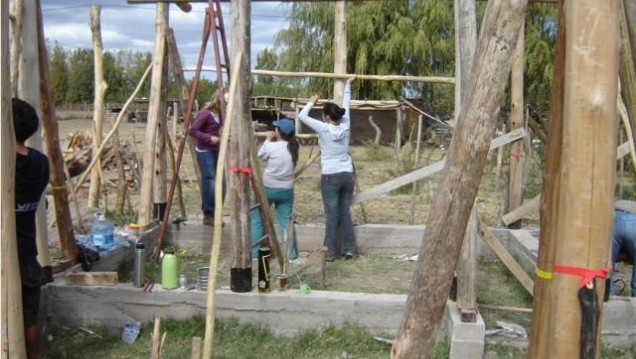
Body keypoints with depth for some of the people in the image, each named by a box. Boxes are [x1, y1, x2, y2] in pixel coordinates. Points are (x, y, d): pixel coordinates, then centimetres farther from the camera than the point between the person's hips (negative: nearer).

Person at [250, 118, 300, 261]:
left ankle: (254, 252, 12)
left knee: (257, 219, 10)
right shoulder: (293, 147, 0)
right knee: (286, 221, 11)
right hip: (286, 190, 4)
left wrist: (268, 140, 11)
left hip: (268, 188, -4)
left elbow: (260, 156, 3)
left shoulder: (272, 146, -14)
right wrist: (273, 141, 7)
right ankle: (291, 253, 9)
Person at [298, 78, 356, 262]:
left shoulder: (323, 128, -10)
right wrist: (347, 86, 31)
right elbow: (346, 107, 19)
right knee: (345, 213, 11)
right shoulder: (345, 126, 3)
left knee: (332, 215, 0)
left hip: (330, 177, -4)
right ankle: (349, 249, 13)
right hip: (347, 175, 5)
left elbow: (302, 116, -3)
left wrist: (311, 102, 14)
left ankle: (331, 252, 4)